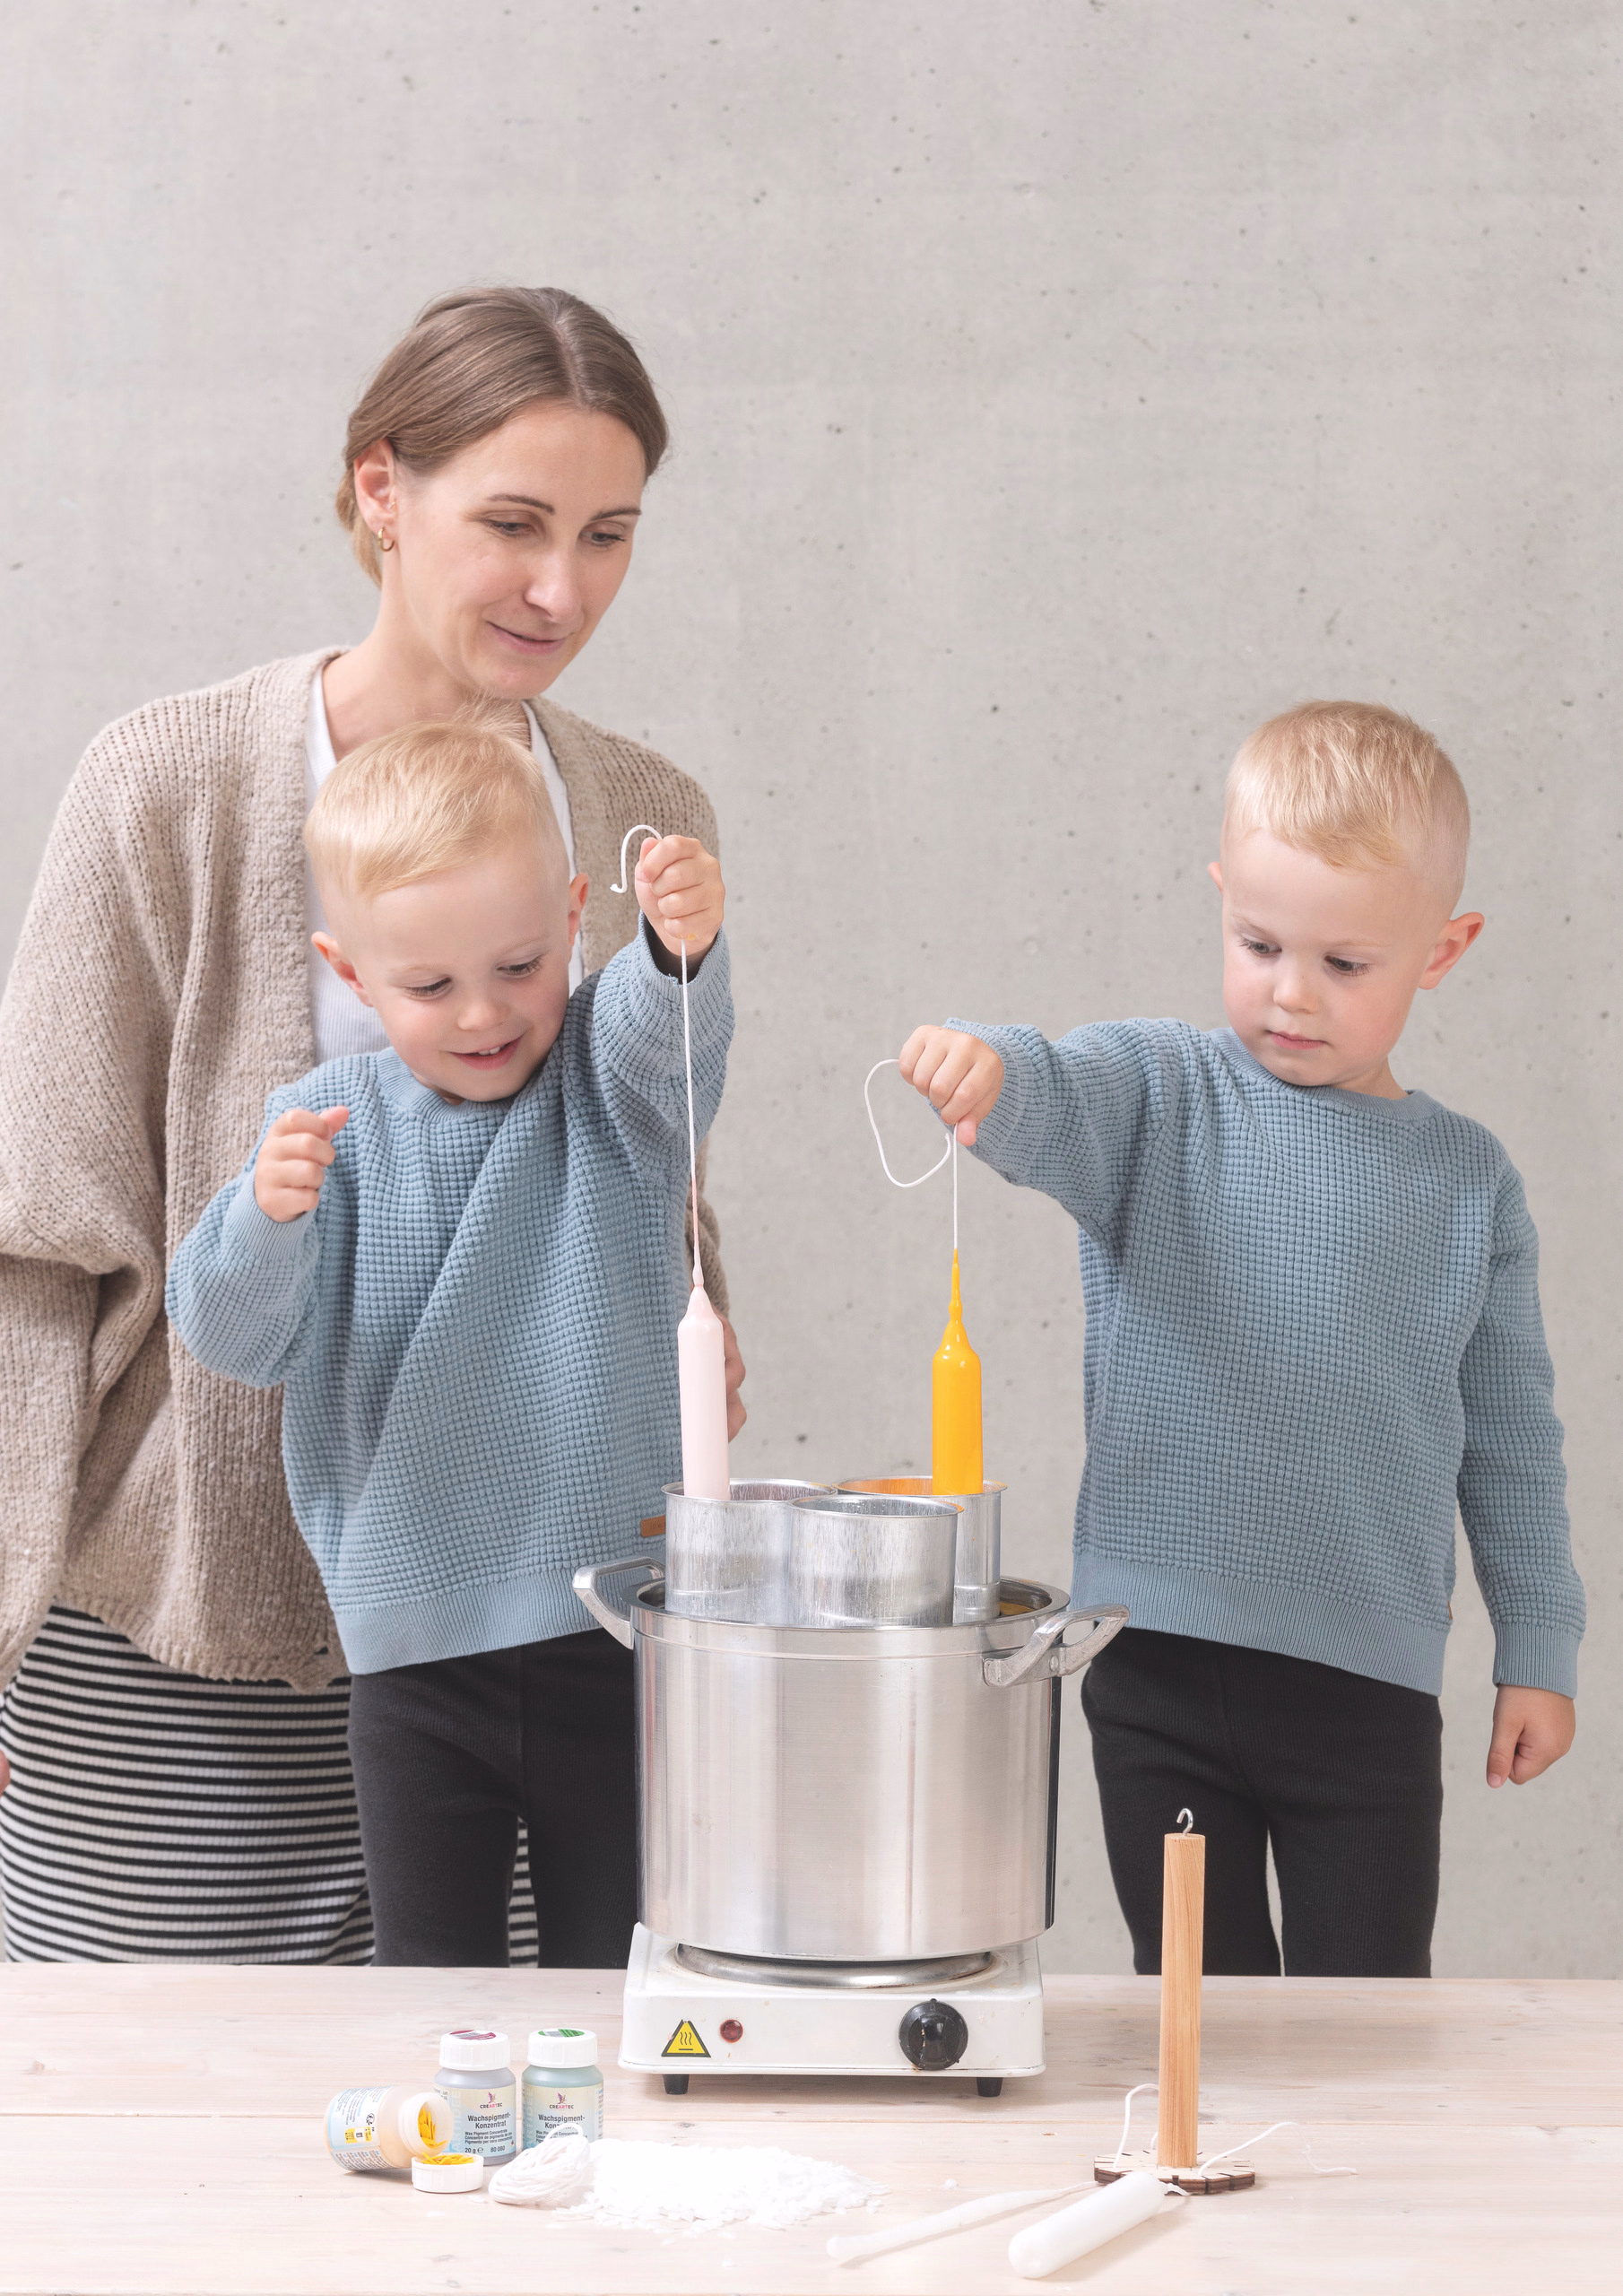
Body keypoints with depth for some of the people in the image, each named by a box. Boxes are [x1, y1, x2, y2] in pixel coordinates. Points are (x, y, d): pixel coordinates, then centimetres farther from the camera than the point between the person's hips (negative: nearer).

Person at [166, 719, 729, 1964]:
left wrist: (684, 948, -49)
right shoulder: (329, 1123, 1)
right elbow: (232, 1340, -4)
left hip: (622, 1628, -1)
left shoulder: (609, 1081, -2)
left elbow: (658, 1032, -26)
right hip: (416, 1640, 1)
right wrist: (266, 1218, -25)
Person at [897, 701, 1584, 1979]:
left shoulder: (1467, 1180, 5)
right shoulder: (1159, 1098, 0)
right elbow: (1055, 1106, -23)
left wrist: (1538, 1652, 11)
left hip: (1372, 1679, 1)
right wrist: (985, 1073, -46)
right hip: (1161, 1664, 0)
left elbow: (1510, 1437, 11)